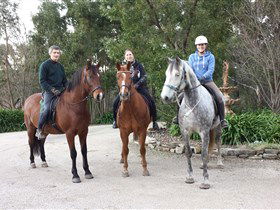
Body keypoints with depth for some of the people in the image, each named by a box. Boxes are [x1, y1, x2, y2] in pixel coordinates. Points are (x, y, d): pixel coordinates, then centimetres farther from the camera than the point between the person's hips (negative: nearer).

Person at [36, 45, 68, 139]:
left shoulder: (60, 66, 20)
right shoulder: (44, 65, 1)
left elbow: (65, 80, 25)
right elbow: (42, 81, -6)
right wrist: (52, 90, -16)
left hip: (61, 91, 7)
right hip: (48, 91, -6)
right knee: (47, 109, -26)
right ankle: (39, 130, -10)